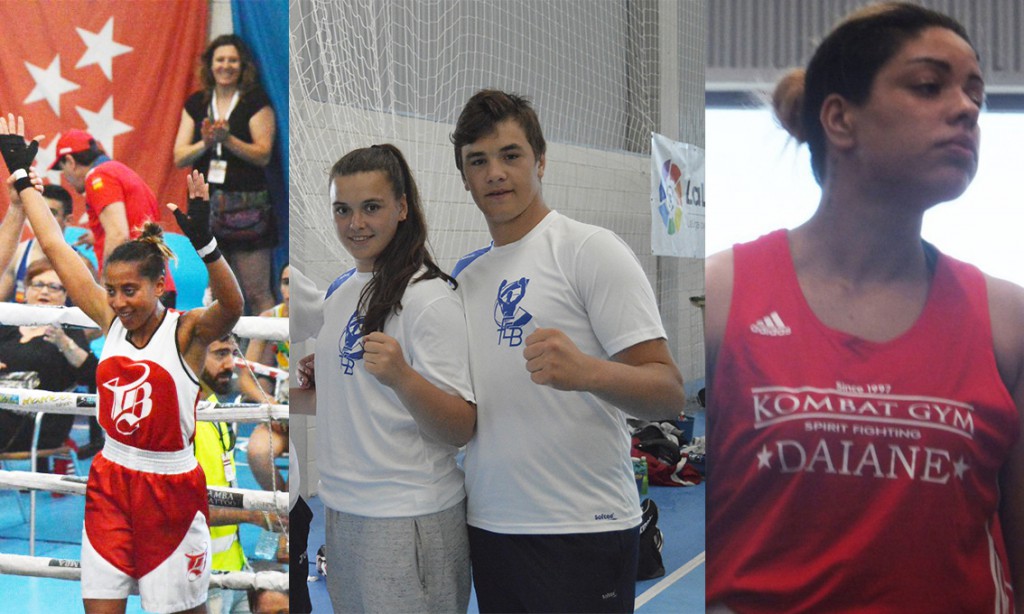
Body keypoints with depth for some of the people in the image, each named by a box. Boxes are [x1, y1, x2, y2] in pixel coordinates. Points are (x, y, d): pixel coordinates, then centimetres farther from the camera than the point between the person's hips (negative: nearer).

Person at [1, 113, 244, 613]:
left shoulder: (187, 330, -14)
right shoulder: (112, 321, -1)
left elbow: (231, 308, -36)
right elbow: (56, 249, 4)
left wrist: (204, 243, -51)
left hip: (170, 487, -4)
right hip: (111, 480, 5)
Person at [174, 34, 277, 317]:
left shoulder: (256, 101, 0)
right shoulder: (196, 103, 12)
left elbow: (263, 155, -8)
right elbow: (179, 158, 7)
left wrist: (227, 139, -18)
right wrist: (206, 143, -11)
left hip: (247, 205, -4)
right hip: (206, 203, 4)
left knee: (256, 293, -5)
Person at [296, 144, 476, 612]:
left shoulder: (429, 297, -14)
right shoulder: (341, 291, 10)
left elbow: (461, 430, -20)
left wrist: (402, 378, -35)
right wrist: (317, 378, 5)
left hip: (406, 519, -8)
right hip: (342, 506, 8)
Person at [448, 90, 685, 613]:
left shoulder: (589, 249, -7)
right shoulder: (466, 275, 14)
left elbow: (669, 393, -14)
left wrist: (587, 372, -33)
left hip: (580, 531, -6)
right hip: (488, 526, 6)